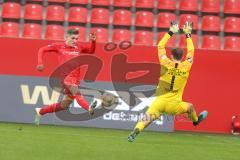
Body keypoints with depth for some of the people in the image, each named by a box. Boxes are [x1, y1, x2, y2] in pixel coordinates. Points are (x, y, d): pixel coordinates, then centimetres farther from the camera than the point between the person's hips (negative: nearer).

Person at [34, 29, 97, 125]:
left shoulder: (79, 47, 14)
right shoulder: (59, 46, 5)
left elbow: (91, 50, 23)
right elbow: (42, 50, 11)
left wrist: (93, 41, 4)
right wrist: (40, 63, -2)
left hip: (75, 79, 5)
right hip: (65, 77, -5)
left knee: (64, 105, 10)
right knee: (76, 92, -33)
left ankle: (40, 111, 30)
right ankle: (89, 108, -60)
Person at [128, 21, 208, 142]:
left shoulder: (166, 64, -5)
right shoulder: (186, 67, -3)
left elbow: (160, 46, 8)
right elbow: (191, 51, 13)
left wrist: (170, 32, 14)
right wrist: (188, 34, 21)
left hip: (159, 103, -1)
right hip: (173, 106, 1)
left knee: (147, 120, -13)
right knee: (190, 107, 29)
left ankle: (135, 132, -37)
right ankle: (195, 120, 54)